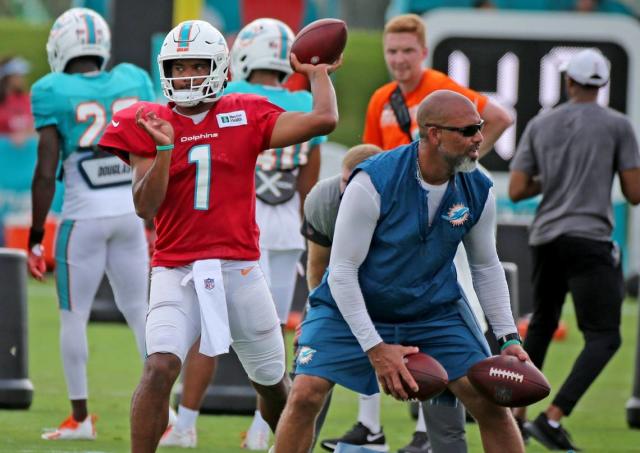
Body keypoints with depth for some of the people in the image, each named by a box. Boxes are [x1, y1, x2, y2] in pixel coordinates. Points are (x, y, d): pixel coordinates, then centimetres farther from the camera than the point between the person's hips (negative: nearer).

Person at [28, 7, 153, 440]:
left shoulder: (55, 93, -9)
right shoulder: (133, 82, 4)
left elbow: (46, 172, -10)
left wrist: (36, 237, -3)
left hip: (84, 214, -4)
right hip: (131, 210, 4)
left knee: (74, 315, 7)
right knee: (138, 311, 13)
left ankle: (80, 417, 12)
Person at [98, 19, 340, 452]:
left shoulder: (246, 117, 3)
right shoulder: (148, 125, 2)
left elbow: (323, 120, -5)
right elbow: (146, 207, -6)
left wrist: (319, 74, 11)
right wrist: (165, 148, -17)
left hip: (239, 269, 2)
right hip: (176, 271, -2)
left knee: (272, 381, 16)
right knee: (160, 368, -24)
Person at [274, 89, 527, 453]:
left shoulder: (478, 191, -12)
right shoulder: (373, 182, -27)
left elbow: (486, 268, 5)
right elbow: (342, 271, -23)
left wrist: (509, 338, -4)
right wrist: (375, 348, -26)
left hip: (435, 310, 3)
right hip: (355, 309, -3)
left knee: (490, 402, -6)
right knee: (306, 396, -17)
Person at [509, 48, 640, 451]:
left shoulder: (540, 126, 9)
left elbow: (516, 191, 6)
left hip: (545, 239, 5)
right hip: (589, 240, -5)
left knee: (542, 324, 24)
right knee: (604, 338, -5)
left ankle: (516, 414, 25)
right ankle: (552, 418, -20)